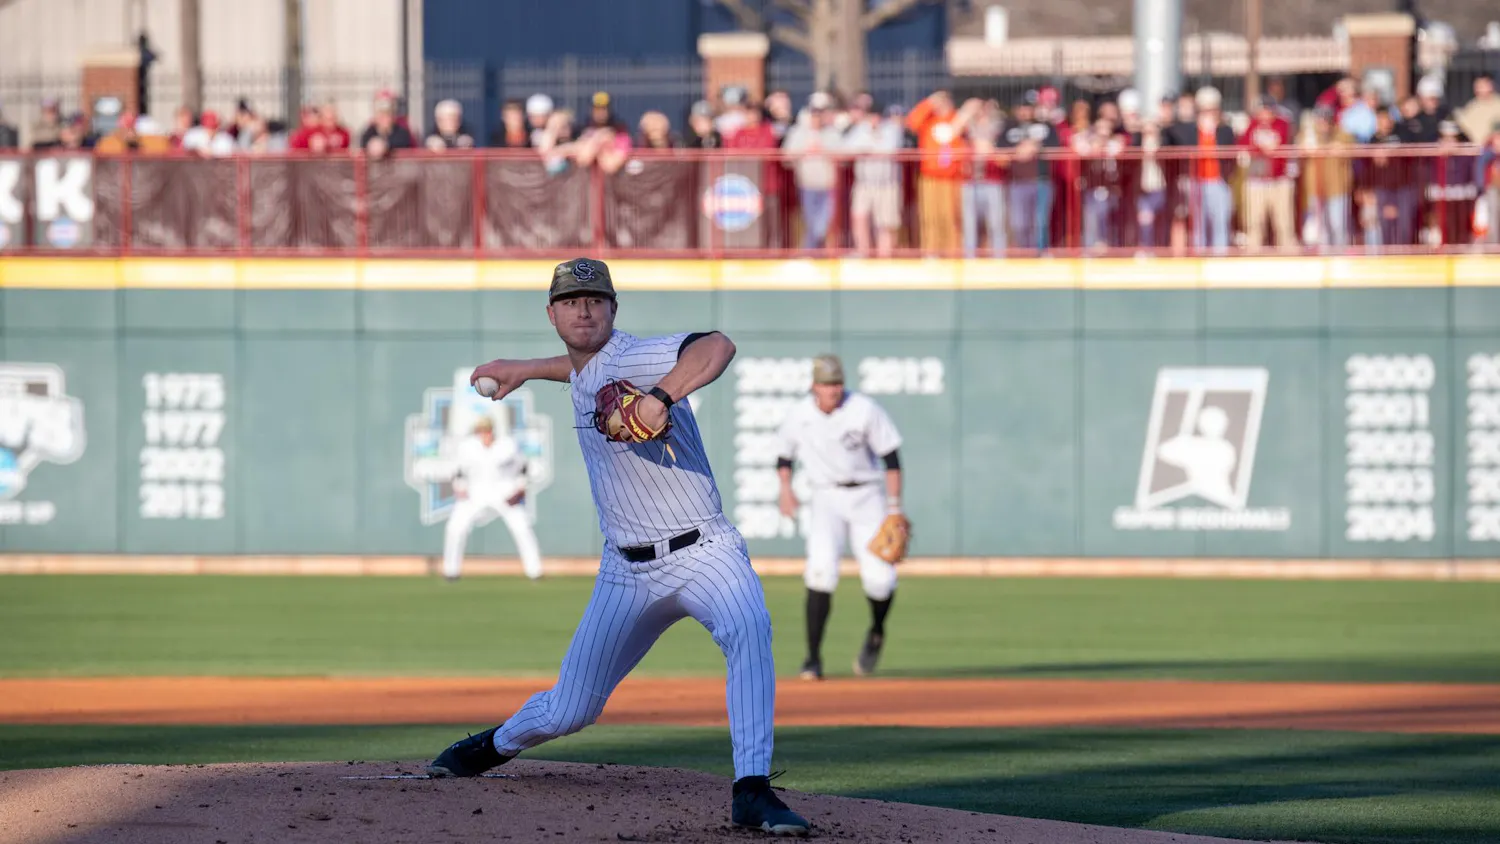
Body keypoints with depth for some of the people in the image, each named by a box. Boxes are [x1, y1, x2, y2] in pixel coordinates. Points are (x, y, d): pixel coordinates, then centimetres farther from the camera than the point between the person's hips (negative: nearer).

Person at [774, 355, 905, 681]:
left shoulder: (865, 410, -13)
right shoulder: (799, 415, -4)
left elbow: (891, 457, -7)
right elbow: (785, 452, 13)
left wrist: (894, 506, -12)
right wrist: (785, 488, -5)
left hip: (867, 496, -1)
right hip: (827, 498, 1)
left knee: (880, 579, -11)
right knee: (822, 569, -22)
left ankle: (876, 634, 25)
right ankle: (813, 658, -15)